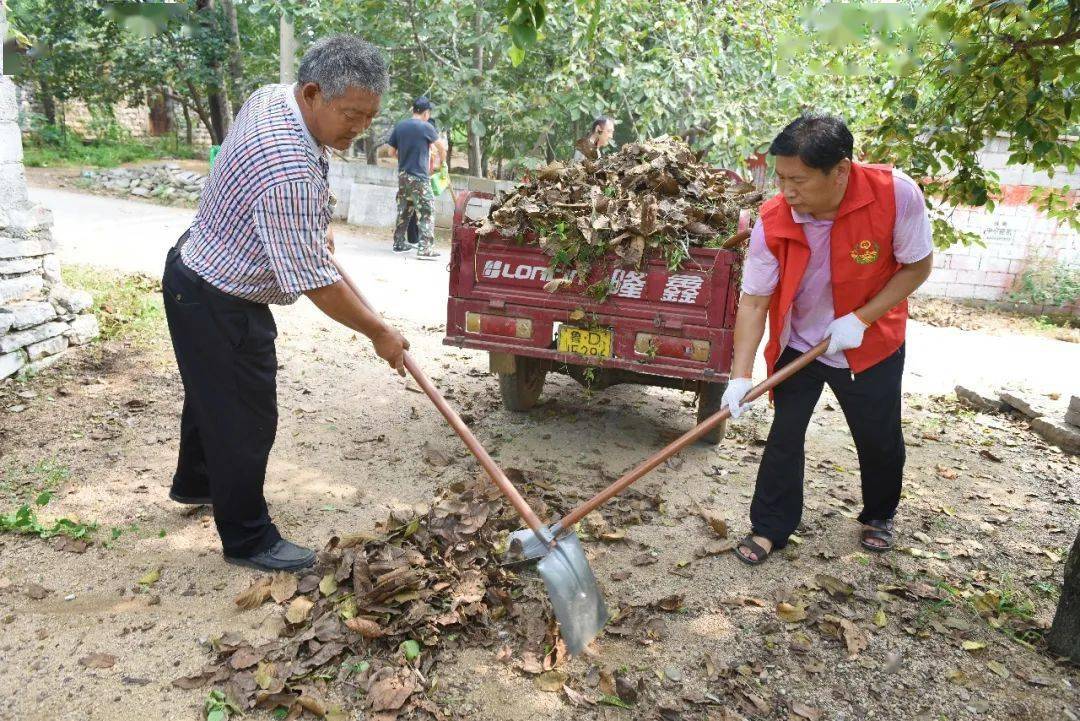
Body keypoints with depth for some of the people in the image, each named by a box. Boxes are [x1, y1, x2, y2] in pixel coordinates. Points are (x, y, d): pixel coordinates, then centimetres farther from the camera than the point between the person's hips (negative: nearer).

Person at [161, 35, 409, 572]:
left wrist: (315, 230, 22)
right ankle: (248, 541, 20)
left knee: (210, 393, 27)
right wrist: (380, 334, -18)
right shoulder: (288, 170, -35)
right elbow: (314, 282, -30)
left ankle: (194, 483, 51)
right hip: (217, 304, -10)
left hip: (199, 273, 10)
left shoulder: (272, 96, -3)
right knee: (244, 419, 3)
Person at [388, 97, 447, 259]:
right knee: (426, 212, -4)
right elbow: (442, 147, 3)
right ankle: (425, 249, -11)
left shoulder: (399, 126, 6)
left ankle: (399, 244, 23)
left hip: (402, 176, 6)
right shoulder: (426, 127, -8)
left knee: (403, 211, 16)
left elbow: (392, 152, 10)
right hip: (419, 177, -6)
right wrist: (441, 161, 22)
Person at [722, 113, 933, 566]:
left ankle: (879, 516, 43)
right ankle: (770, 528, 19)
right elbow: (754, 301, -19)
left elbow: (918, 266, -13)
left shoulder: (896, 194, -27)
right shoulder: (772, 222, -24)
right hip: (799, 343, 0)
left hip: (872, 344, 0)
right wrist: (740, 376, -26)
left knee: (879, 439, 15)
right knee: (784, 436, 1)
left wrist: (860, 319, -22)